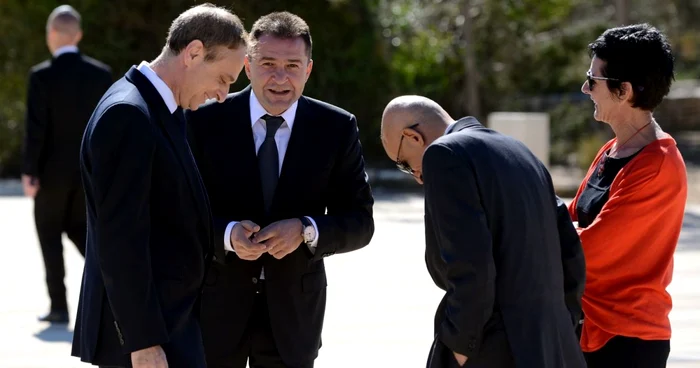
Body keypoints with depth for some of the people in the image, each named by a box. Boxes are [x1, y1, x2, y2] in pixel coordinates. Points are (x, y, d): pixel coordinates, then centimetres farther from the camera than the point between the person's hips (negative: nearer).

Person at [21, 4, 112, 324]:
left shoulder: (42, 76, -13)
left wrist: (29, 173, -9)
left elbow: (36, 129, -15)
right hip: (89, 170, 4)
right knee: (77, 228, 19)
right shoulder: (101, 74, 0)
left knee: (50, 235, 9)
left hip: (53, 169, -4)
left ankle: (59, 307, 8)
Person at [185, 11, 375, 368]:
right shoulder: (205, 121, -7)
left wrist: (307, 231, -21)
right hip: (216, 303, -1)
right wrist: (226, 233, -24)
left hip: (293, 309, 1)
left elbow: (359, 222, -2)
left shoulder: (337, 128, -3)